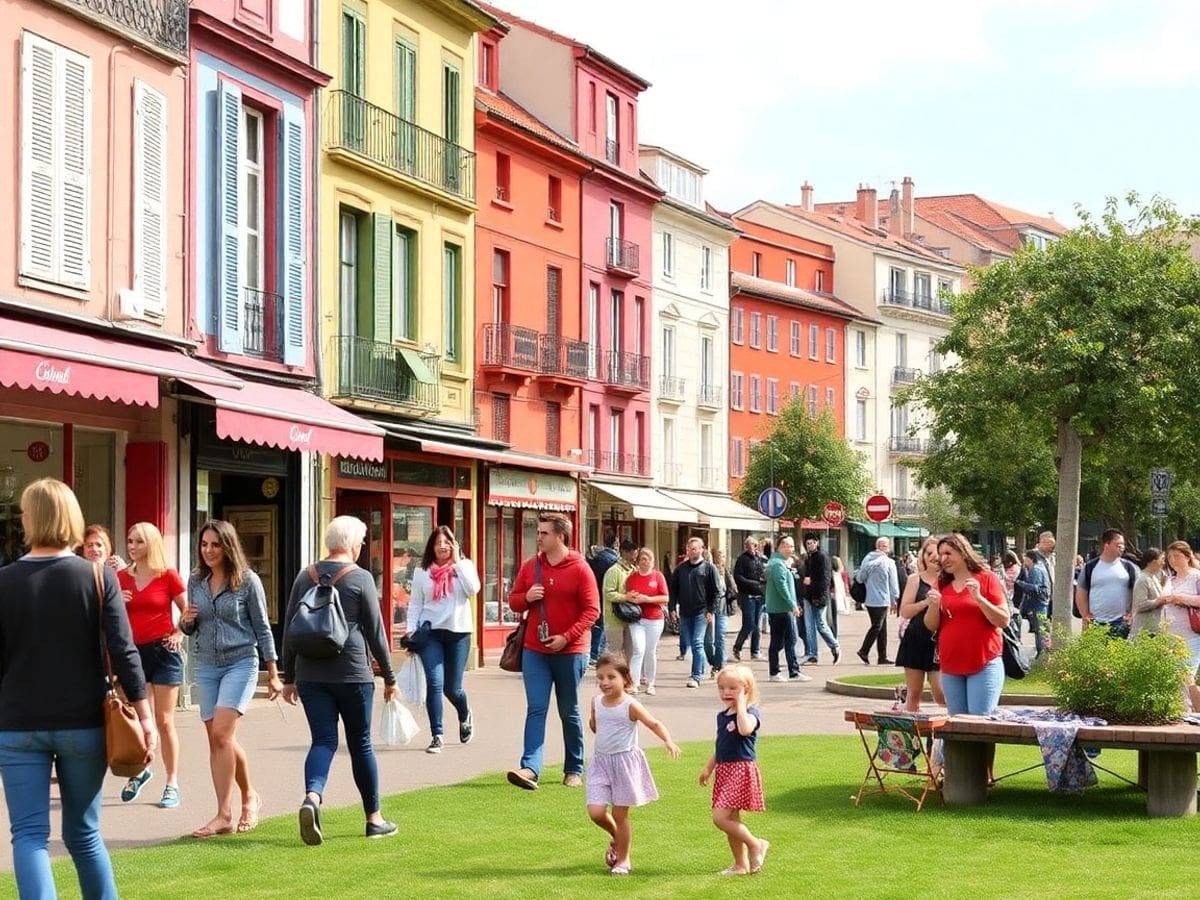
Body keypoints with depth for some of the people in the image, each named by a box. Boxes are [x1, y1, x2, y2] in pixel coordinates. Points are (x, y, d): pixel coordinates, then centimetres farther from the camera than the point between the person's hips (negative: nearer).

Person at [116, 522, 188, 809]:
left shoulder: (168, 576, -3)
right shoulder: (121, 578, 7)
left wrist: (180, 634, -10)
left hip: (163, 652, -3)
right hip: (132, 652, 4)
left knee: (164, 721, -2)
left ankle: (172, 784, 5)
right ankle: (138, 770, 27)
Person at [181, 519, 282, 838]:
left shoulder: (247, 580, -4)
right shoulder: (196, 581, 8)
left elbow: (262, 627, 1)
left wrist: (273, 673, 0)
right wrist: (186, 621, -6)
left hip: (241, 663, -5)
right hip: (206, 666, 5)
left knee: (221, 734, -17)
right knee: (218, 740, 6)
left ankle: (224, 815, -16)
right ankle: (249, 796, 24)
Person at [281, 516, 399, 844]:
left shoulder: (305, 576, 8)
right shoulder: (360, 578, -4)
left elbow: (289, 629, 11)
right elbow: (375, 631, -3)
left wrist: (289, 677, 17)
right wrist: (389, 677, 6)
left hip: (310, 674, 3)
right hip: (351, 674, -3)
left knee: (323, 740, 1)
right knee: (360, 743, 9)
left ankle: (312, 796, -27)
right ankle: (374, 818, 18)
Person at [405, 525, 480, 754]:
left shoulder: (465, 566, 7)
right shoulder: (422, 571, 7)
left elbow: (473, 589, -12)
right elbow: (415, 604, 8)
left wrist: (457, 562, -9)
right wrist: (410, 630, -2)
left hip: (458, 632, 0)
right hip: (430, 632, 0)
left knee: (452, 687, 6)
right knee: (434, 683, -12)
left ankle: (465, 716, 39)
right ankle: (436, 736, -5)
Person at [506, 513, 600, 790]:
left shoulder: (579, 569, -7)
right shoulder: (530, 566, 7)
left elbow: (592, 610, -10)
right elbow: (514, 601, 14)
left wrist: (567, 637, -19)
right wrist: (527, 597, -9)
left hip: (570, 652, -3)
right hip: (535, 651, 3)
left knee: (569, 712, 9)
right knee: (536, 709, -8)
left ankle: (574, 770, 21)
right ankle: (530, 768, -18)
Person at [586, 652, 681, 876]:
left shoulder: (630, 706, -13)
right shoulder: (597, 702, 3)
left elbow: (654, 724, -15)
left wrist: (668, 741, -29)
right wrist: (591, 721, 5)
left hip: (624, 761, -4)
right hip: (601, 761, 4)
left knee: (620, 814, 2)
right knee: (595, 811, -5)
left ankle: (623, 859, 19)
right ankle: (616, 836, 27)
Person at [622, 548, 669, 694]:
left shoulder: (658, 576, 1)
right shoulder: (631, 577, 5)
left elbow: (666, 598, -3)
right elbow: (626, 596, 14)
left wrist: (648, 599, -15)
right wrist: (630, 598, -10)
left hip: (654, 619, 0)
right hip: (636, 619, 0)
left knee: (650, 652, 6)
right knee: (639, 650, -14)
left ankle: (650, 684, 17)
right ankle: (635, 683, -14)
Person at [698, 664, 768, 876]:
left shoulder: (751, 712, -11)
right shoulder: (722, 715, 14)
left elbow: (745, 729, -34)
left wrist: (740, 705, -24)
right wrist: (708, 767, 19)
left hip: (742, 770, -8)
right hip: (724, 770, 8)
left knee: (720, 817, -15)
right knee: (731, 819, 11)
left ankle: (755, 845, 0)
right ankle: (741, 864, 20)